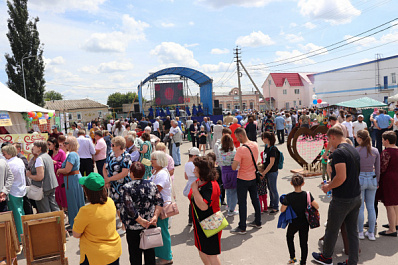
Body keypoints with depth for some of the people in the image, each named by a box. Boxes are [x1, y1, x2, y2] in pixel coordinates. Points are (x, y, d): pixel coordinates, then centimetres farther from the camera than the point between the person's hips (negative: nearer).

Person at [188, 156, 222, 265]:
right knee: (201, 251, 21)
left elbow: (203, 206, -36)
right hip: (199, 223, 9)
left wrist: (195, 189, -30)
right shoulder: (198, 182, 3)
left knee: (211, 254, 4)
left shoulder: (211, 186, -25)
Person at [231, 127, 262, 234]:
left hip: (243, 179, -7)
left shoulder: (241, 149, -26)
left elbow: (234, 167, -28)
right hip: (253, 177, 7)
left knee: (242, 203, 3)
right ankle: (257, 222, 33)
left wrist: (233, 162, -8)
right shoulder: (255, 145, -3)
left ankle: (242, 228, 11)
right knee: (255, 199, 19)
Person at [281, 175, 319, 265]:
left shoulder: (289, 197, -20)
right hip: (305, 223, 1)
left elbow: (282, 210, -17)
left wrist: (284, 202, 0)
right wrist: (309, 203, 3)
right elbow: (317, 207, -15)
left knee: (289, 237, 25)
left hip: (294, 223, -1)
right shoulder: (307, 194, -14)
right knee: (304, 242, 14)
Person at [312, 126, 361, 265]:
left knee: (332, 230, 11)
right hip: (356, 197, 8)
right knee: (353, 231, 15)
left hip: (341, 200, -8)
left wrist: (328, 187, -11)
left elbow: (341, 177, -28)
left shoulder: (338, 152, -21)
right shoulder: (354, 150, 8)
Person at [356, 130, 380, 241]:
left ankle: (360, 232, 15)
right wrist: (377, 182, 18)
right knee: (371, 207, 12)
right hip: (372, 179, 4)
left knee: (360, 207, 6)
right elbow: (378, 169, 6)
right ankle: (371, 233, 19)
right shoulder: (375, 151, 1)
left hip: (359, 179, -4)